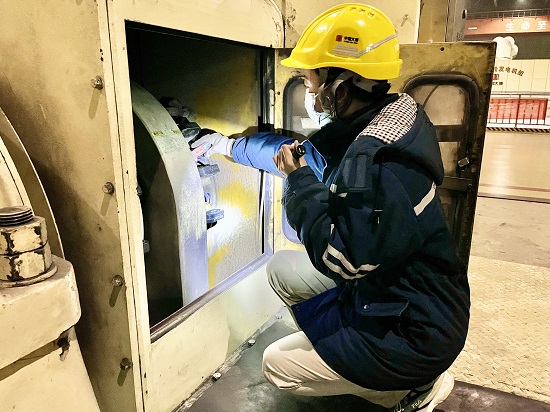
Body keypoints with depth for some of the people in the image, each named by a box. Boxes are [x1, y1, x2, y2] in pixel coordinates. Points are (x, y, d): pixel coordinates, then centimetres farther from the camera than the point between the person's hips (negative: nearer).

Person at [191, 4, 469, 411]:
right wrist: (229, 145, 17)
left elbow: (339, 258, -29)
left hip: (417, 332, -8)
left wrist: (299, 180, -18)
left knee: (277, 364, 4)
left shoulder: (381, 164, -33)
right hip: (385, 288, 9)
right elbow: (304, 153, 11)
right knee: (282, 269, 15)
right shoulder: (361, 129, -3)